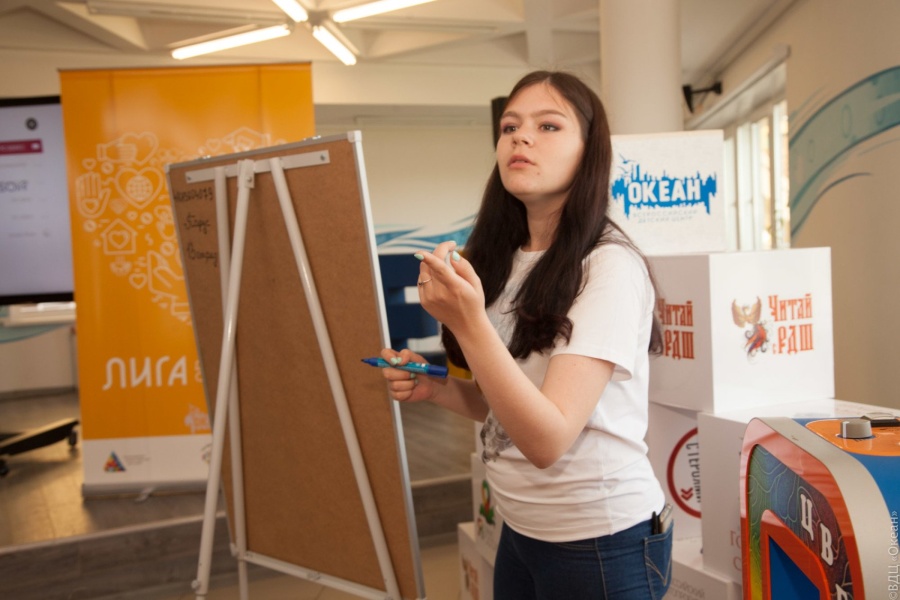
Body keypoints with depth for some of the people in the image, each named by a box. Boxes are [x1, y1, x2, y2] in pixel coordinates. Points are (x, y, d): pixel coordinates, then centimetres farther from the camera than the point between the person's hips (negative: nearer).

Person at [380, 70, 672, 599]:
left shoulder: (610, 266, -20)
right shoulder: (502, 263, 2)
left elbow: (548, 440, -26)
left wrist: (467, 323, -36)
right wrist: (435, 388, -7)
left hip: (601, 541, -6)